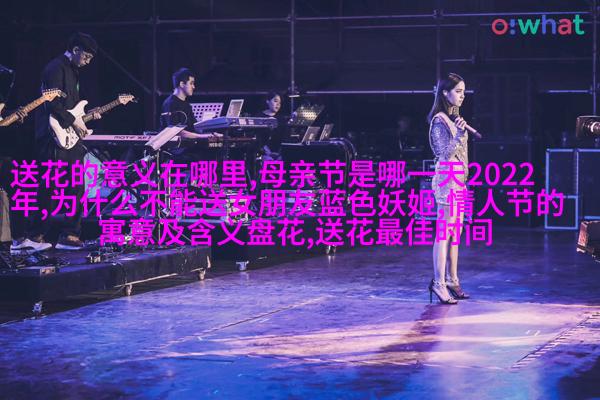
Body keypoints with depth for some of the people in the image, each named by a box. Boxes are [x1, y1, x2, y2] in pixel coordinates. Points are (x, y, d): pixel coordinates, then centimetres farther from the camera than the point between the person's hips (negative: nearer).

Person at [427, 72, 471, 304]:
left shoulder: (454, 118, 15)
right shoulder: (440, 120, -12)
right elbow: (444, 153, -20)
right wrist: (458, 135, -33)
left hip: (458, 179, 9)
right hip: (447, 178, -9)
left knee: (456, 232, 10)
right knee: (444, 232, -10)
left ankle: (452, 280, 14)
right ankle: (439, 283, -10)